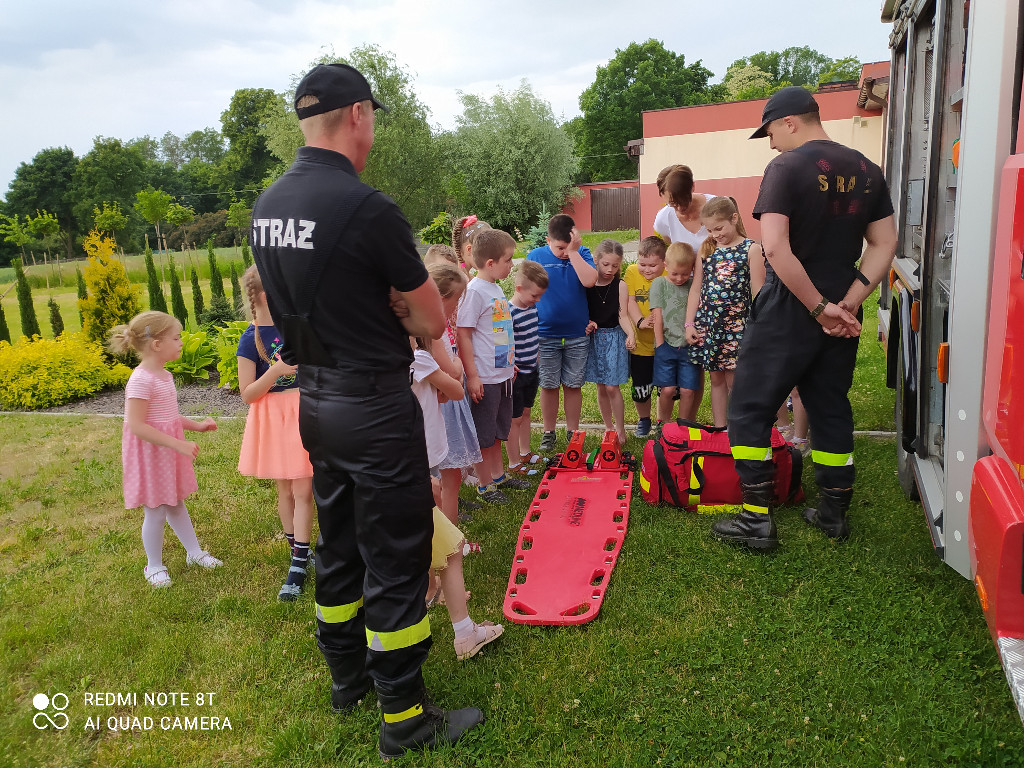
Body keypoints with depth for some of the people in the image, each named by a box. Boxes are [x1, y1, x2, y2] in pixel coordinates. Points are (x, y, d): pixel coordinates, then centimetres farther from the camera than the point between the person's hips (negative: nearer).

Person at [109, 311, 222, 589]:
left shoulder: (164, 375, 6)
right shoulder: (141, 381, -23)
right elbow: (136, 425, -27)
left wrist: (196, 425, 10)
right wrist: (178, 444, -28)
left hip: (170, 451, 9)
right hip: (150, 453, -9)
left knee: (175, 503, 20)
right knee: (156, 511, 5)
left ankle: (194, 552, 33)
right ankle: (154, 566, 23)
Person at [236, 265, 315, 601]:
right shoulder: (251, 340, -11)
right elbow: (247, 394, -11)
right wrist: (276, 369, -24)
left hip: (303, 414, 2)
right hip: (273, 419, -2)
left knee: (302, 491, -1)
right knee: (285, 491, 11)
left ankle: (298, 566, 5)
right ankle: (298, 549, 30)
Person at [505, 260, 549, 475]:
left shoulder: (532, 307, 5)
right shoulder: (509, 313, -22)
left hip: (531, 372, 8)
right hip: (515, 376, -8)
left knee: (525, 413, 20)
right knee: (514, 419, 3)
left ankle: (525, 453, 35)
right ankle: (514, 463, 14)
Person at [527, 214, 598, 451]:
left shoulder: (582, 254, -2)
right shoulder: (536, 257, -3)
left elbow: (589, 281, -21)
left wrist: (574, 251, -20)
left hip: (577, 335, 0)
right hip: (546, 335, 0)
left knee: (573, 385, 9)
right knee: (549, 386, 8)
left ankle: (573, 432, 23)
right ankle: (548, 432, 23)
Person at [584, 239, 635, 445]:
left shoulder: (620, 285, -4)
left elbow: (623, 315, -8)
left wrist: (631, 334, -24)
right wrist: (587, 324, -16)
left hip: (614, 337, -2)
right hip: (594, 337, 2)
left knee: (612, 387, -5)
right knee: (601, 387, 9)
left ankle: (620, 430, 9)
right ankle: (609, 428, 24)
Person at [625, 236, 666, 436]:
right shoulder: (631, 272, -2)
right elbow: (629, 300, -8)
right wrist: (639, 321, -23)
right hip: (640, 344, 1)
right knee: (640, 388, 10)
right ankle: (643, 420, 35)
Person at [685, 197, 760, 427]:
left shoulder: (750, 249, -3)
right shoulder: (706, 248, 8)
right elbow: (696, 288, 9)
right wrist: (689, 324, 5)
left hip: (735, 322, -4)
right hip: (706, 322, 4)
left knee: (733, 380, 0)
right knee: (716, 378, 10)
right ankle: (718, 431, 19)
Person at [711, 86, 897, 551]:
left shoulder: (786, 168, -12)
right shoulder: (866, 170, 9)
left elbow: (776, 248, -23)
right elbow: (885, 244, 6)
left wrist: (819, 307, -17)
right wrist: (848, 302, -3)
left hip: (788, 309, -7)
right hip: (841, 313, 7)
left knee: (750, 409, 3)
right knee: (831, 408, 17)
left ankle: (756, 520, 4)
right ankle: (834, 512, 27)